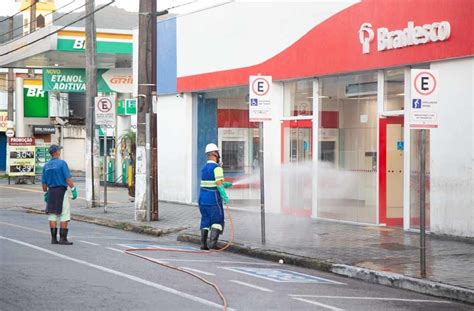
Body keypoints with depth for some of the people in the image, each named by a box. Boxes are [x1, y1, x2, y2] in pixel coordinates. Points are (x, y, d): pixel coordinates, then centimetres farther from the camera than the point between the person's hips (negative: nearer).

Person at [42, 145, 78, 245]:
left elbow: (44, 182, 12)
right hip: (61, 190, -6)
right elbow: (68, 178, -14)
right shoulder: (62, 163, -8)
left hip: (51, 191, 6)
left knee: (52, 214, 8)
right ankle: (63, 238, -7)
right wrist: (74, 189, -10)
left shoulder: (46, 165, 9)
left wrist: (45, 193, 22)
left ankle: (54, 238, 7)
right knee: (65, 214, -3)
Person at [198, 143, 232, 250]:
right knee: (217, 221, 0)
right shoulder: (217, 168, -12)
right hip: (213, 199, -7)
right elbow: (219, 184, -19)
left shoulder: (204, 168, 13)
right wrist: (225, 196, -16)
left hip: (203, 198, 7)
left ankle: (203, 244, 9)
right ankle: (212, 243, -10)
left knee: (205, 221, 12)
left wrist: (225, 184, 25)